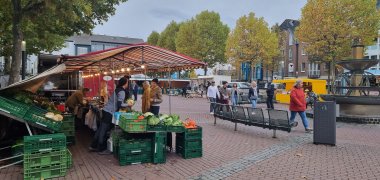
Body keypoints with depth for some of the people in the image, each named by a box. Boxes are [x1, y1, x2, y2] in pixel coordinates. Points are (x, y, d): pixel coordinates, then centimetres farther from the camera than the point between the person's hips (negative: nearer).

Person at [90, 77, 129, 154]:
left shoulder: (117, 90, 15)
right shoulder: (122, 92, -13)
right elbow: (119, 104, -20)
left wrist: (125, 104, 16)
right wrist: (128, 105, -6)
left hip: (106, 110, 9)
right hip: (110, 112, -9)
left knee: (101, 129, 15)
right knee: (104, 130, -1)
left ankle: (93, 146, 24)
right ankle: (101, 149, 8)